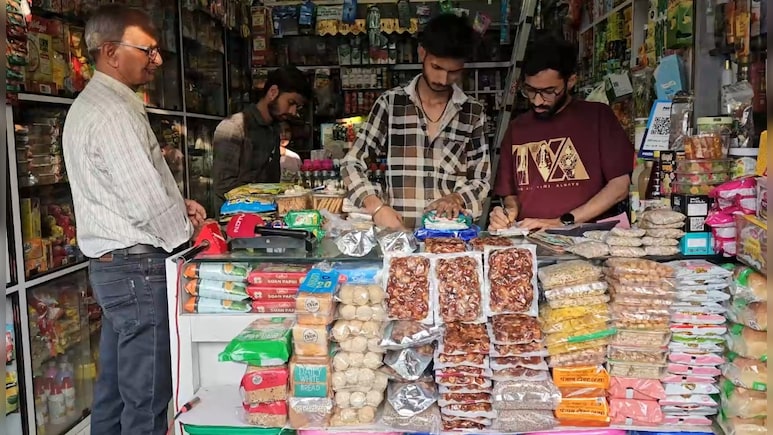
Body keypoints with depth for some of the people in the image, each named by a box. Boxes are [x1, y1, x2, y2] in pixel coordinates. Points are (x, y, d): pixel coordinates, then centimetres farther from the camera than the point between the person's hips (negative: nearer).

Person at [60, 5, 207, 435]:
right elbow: (147, 205, -22)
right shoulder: (113, 113, -18)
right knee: (147, 398, -1)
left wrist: (177, 203, 8)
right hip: (138, 267, -10)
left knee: (114, 387, 18)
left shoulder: (89, 105, 15)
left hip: (111, 265, 10)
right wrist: (187, 230, -4)